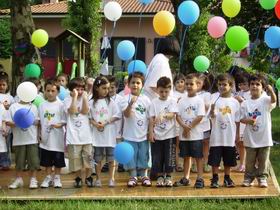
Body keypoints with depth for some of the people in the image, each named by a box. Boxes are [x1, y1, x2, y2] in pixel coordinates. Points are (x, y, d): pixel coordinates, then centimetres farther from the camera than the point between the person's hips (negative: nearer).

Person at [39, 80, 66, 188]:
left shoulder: (60, 105, -5)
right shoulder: (42, 105, 5)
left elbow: (65, 120, -5)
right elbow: (40, 121, 10)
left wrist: (60, 125, -24)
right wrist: (40, 134, 5)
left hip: (57, 137, -3)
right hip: (46, 137, 3)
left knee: (58, 160, 5)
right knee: (47, 160, 10)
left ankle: (57, 178, 18)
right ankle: (48, 177, 22)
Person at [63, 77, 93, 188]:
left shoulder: (85, 99, 8)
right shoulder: (68, 100, 0)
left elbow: (85, 111, -8)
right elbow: (72, 111, -18)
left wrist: (84, 97, -10)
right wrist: (75, 97, -17)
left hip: (86, 134, 2)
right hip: (74, 134, -2)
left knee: (88, 157, 5)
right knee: (75, 158, 4)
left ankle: (88, 177, 20)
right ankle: (78, 178, 19)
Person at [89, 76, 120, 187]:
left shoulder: (111, 102, 2)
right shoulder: (92, 103, 2)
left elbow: (117, 115, -2)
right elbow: (89, 117, 2)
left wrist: (105, 122, -12)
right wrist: (96, 124, -14)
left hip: (109, 134, 0)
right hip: (97, 133, 0)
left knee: (111, 157, 2)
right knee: (98, 158, 6)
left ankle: (111, 179, 10)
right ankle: (98, 179, 14)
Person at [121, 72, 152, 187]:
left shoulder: (146, 99, 2)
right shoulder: (126, 98, -6)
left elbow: (150, 117, 7)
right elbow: (126, 114, -18)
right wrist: (131, 104, -35)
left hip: (143, 134, 2)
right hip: (130, 134, -2)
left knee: (143, 156, 9)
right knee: (131, 156, 4)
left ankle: (144, 176, 21)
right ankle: (133, 177, 16)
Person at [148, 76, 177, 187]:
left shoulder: (172, 101, -1)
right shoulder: (154, 102, 3)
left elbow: (172, 114, -15)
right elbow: (151, 118, 3)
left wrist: (163, 116, -34)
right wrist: (151, 132, -4)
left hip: (169, 134, -2)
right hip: (157, 135, 2)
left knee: (169, 157, 3)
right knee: (157, 157, 4)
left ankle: (168, 177, 15)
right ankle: (160, 177, 16)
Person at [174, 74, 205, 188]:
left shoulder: (199, 100, -4)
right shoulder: (182, 100, 8)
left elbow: (200, 117, -11)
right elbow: (178, 115, 2)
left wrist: (189, 127, -14)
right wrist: (184, 126, -15)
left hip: (196, 133, -4)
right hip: (183, 134, 4)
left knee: (198, 156, 0)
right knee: (186, 156, 12)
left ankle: (200, 178, 4)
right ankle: (186, 178, 19)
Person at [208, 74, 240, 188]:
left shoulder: (235, 102, 2)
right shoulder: (215, 100, -3)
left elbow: (237, 120, 7)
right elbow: (211, 116, -13)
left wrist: (237, 134, 7)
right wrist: (212, 110, -34)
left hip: (230, 136, 2)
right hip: (217, 135, -1)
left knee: (228, 159, 10)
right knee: (215, 159, 2)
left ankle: (227, 178, 22)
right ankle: (215, 178, 13)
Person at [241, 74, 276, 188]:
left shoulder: (265, 100, -6)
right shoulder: (245, 103, 2)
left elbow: (273, 100, -28)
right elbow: (241, 118, 3)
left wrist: (271, 91, -49)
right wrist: (248, 120, -19)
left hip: (264, 137, -1)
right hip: (250, 138, 1)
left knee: (263, 160, 8)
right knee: (250, 160, 10)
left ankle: (262, 178, 19)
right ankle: (248, 177, 22)